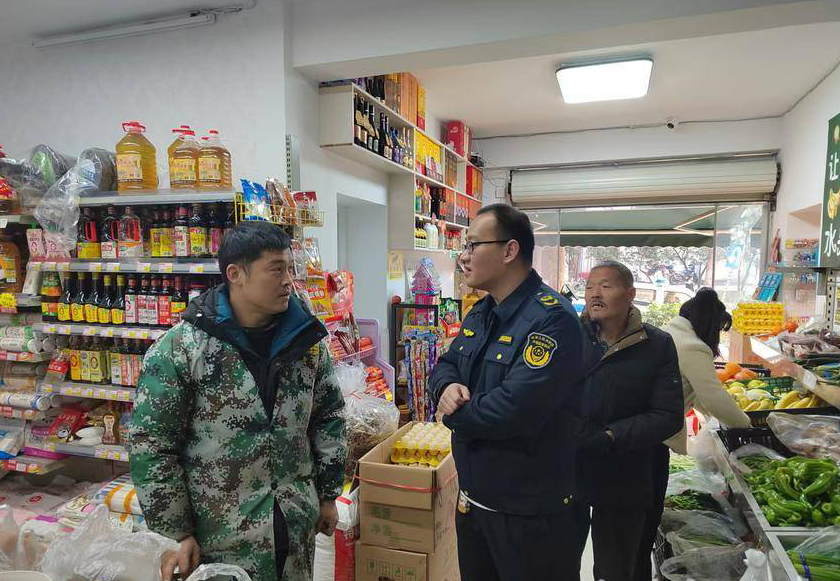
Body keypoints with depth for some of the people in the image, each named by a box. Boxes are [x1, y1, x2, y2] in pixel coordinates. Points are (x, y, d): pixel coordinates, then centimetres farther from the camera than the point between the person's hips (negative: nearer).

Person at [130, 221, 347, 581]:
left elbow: (329, 417, 8)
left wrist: (328, 494, 8)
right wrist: (175, 534, -8)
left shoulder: (307, 339, -1)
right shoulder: (180, 348, -14)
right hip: (217, 540, -3)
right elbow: (151, 445, -9)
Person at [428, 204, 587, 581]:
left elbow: (514, 410, -33)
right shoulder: (480, 313, 7)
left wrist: (454, 411, -15)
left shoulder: (552, 319, -24)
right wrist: (448, 386, -13)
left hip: (529, 511, -8)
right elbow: (445, 365, 12)